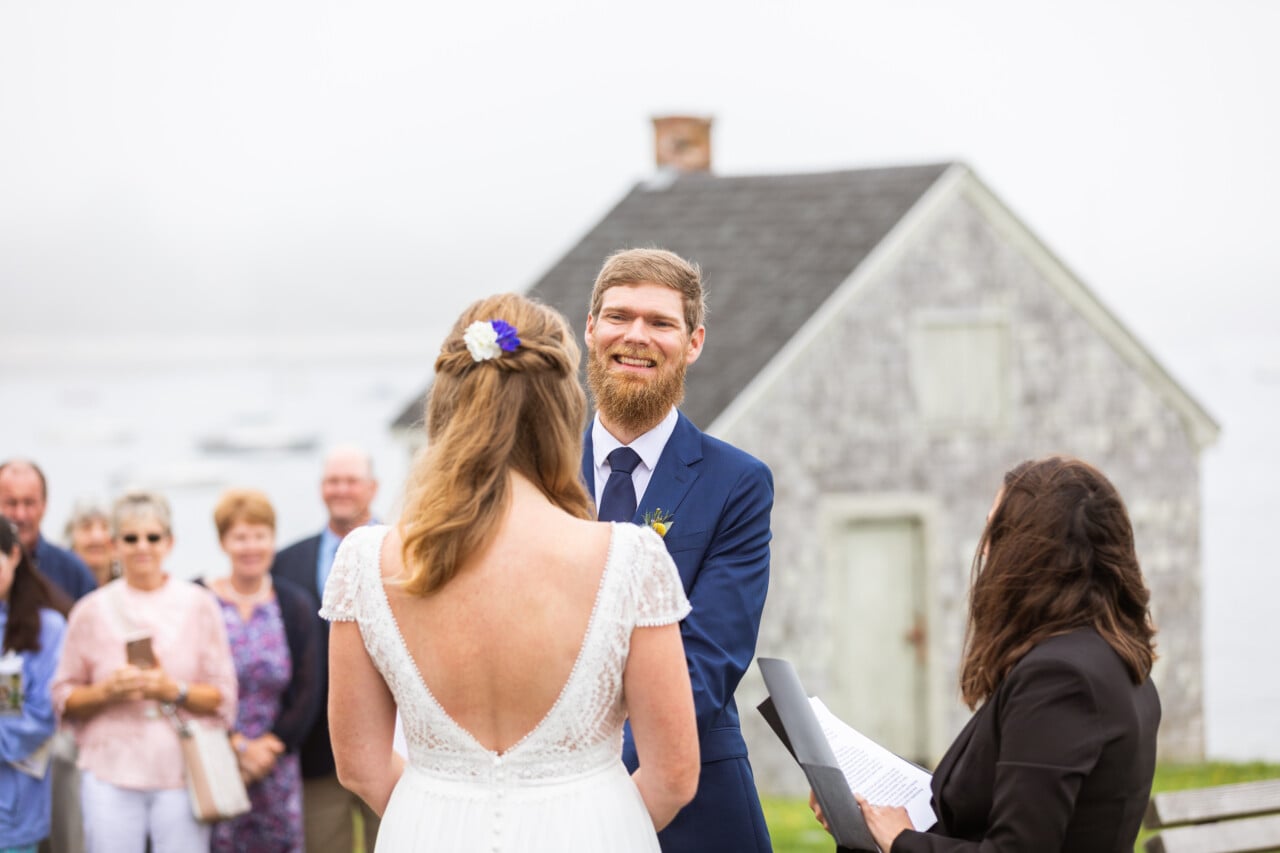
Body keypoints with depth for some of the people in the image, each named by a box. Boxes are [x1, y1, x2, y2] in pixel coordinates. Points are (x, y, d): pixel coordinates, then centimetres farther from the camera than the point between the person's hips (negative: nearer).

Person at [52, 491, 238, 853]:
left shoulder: (198, 604, 6)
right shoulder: (92, 610, 7)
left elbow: (223, 697, 5)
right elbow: (63, 698, 9)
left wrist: (174, 690, -12)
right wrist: (106, 691, -10)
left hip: (182, 771, 0)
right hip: (110, 773, 0)